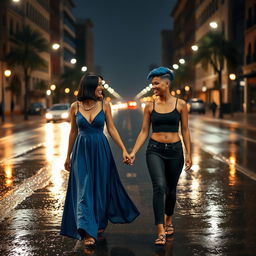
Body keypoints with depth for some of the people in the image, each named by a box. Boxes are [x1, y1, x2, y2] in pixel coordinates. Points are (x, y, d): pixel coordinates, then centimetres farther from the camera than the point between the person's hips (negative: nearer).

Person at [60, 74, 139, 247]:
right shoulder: (75, 106, -1)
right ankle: (88, 232, -8)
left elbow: (112, 129, 1)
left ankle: (100, 223, 33)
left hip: (100, 151, 1)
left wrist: (124, 150, -6)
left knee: (100, 188, 10)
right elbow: (73, 132, 8)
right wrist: (68, 156, 13)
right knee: (84, 189, -7)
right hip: (81, 151, -1)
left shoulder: (104, 105, -1)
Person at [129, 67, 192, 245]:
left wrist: (188, 154, 0)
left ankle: (168, 220, 40)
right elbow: (144, 132, 5)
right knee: (159, 186, -18)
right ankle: (161, 231, -18)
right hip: (155, 150, 0)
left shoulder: (180, 104, 0)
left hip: (175, 150, 0)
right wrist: (133, 152, -3)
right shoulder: (150, 106, 3)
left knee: (171, 189, 13)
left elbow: (185, 130, 3)